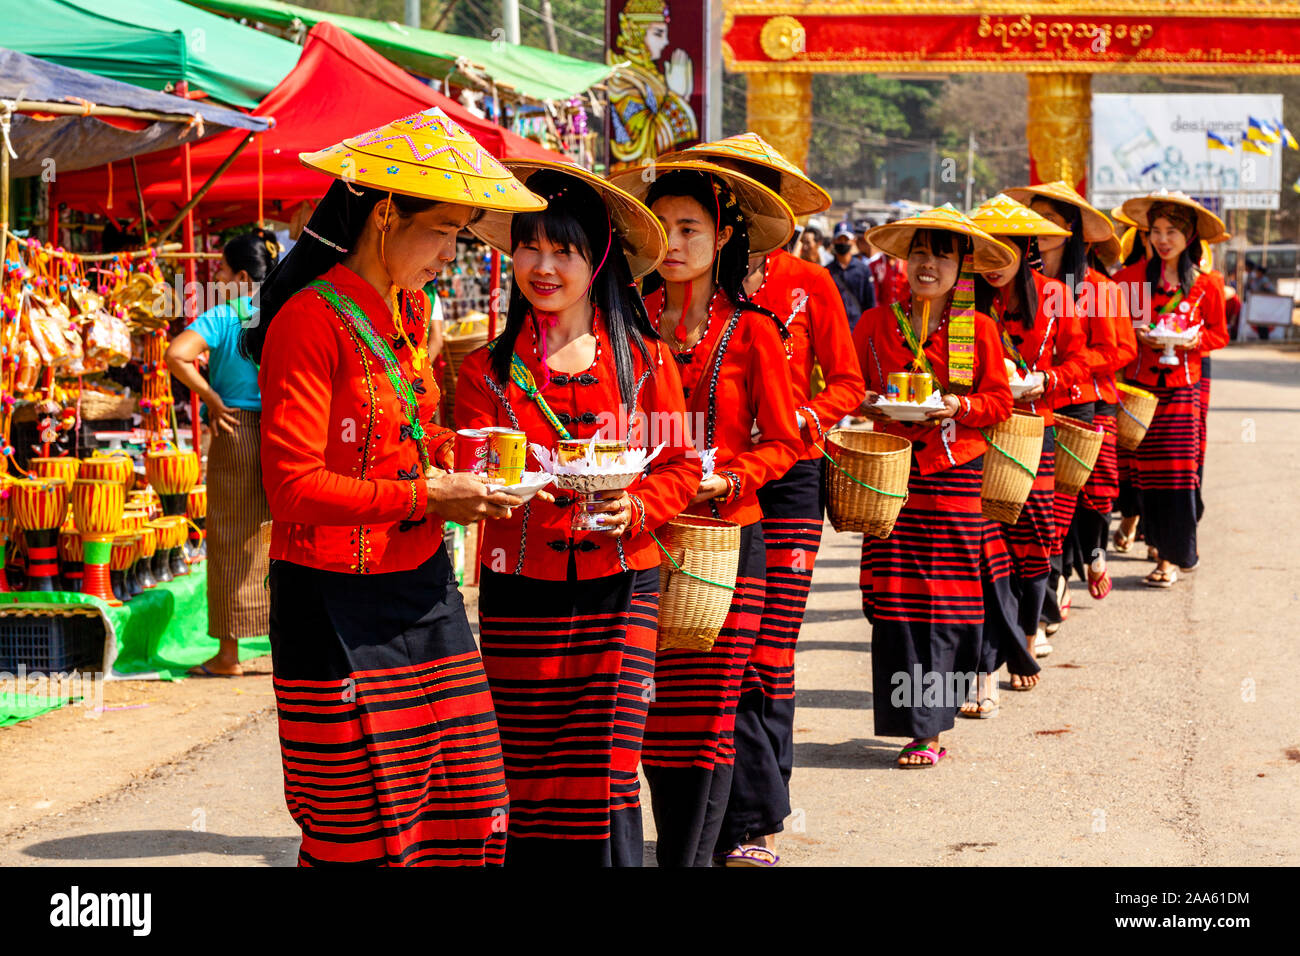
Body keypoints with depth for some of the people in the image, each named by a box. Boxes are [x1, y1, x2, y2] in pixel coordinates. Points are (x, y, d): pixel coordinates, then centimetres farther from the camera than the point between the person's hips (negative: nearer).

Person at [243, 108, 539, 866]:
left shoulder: (411, 310, 13)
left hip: (422, 588, 8)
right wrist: (423, 497, -19)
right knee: (364, 838, -3)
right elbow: (294, 488, -19)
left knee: (471, 811, 7)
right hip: (338, 605, -8)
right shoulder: (311, 321, -14)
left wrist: (452, 462, 4)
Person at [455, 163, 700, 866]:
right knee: (532, 782, 2)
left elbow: (679, 465, 5)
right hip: (520, 594, 1)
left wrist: (634, 509, -14)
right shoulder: (489, 368, 5)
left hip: (619, 586, 0)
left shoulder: (644, 360, 5)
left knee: (605, 780, -5)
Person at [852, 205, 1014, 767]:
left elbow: (999, 402, 5)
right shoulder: (875, 324, 8)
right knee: (892, 595, -5)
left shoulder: (979, 329, 5)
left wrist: (959, 406, -12)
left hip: (955, 475, -1)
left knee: (944, 597, -4)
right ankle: (913, 720, 4)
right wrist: (869, 404, -7)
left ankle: (930, 726, 2)